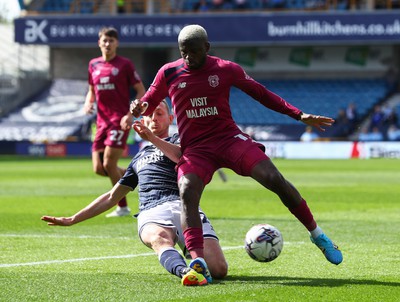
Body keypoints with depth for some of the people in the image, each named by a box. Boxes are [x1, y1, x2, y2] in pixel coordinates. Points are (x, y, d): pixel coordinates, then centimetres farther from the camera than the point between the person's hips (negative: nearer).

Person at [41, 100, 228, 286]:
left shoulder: (178, 140, 25)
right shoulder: (139, 159, 38)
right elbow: (112, 197, 45)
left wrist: (153, 138, -15)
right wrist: (72, 220, 44)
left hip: (183, 206, -2)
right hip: (151, 214, 2)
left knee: (218, 269, -30)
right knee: (160, 239, -42)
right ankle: (185, 271, -67)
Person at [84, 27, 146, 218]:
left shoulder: (124, 64, -4)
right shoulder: (94, 65, 12)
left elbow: (141, 91, -3)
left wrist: (130, 115, -14)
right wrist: (88, 103, 2)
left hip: (120, 121, -6)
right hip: (102, 121, 6)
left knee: (109, 164, -13)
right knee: (99, 168, 2)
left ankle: (123, 207, 1)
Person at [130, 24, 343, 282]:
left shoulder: (226, 69, 0)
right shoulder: (168, 73, 2)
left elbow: (262, 94, 11)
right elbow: (148, 106, 13)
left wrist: (299, 115, 6)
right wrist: (139, 108, -13)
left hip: (229, 138, 0)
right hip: (195, 149, 0)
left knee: (275, 180, -16)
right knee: (187, 192, -29)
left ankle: (318, 235, 3)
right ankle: (198, 261, -35)